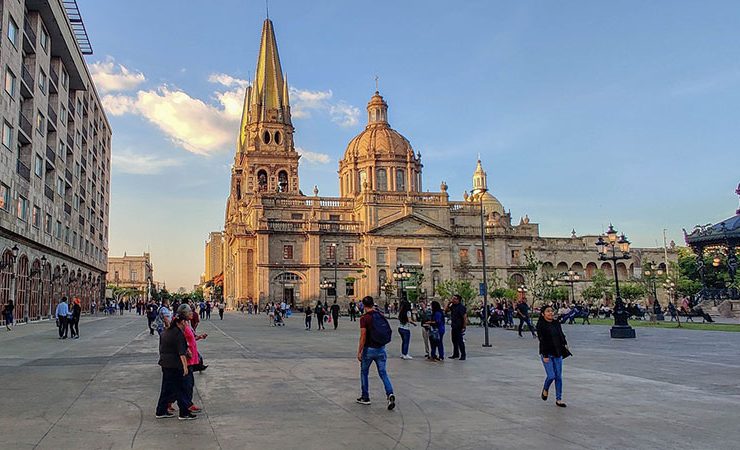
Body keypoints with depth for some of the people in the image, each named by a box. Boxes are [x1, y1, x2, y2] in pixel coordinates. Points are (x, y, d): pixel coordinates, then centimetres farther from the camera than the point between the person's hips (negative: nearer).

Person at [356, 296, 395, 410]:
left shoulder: (364, 318, -14)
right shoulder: (381, 316, 3)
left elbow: (363, 337, -16)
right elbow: (387, 332, 13)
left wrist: (359, 352, -11)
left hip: (369, 349, -4)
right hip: (381, 349, 5)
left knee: (364, 373, 14)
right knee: (383, 373, 6)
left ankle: (365, 397, 21)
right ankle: (390, 394, -14)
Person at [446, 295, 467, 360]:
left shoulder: (461, 307, -16)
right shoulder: (453, 306, 8)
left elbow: (465, 317, -18)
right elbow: (446, 310, 14)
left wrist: (464, 327, -20)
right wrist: (449, 303, 2)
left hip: (460, 327, -8)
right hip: (454, 327, 8)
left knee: (460, 342, -5)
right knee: (454, 341, 14)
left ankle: (463, 355, 2)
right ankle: (456, 354, 25)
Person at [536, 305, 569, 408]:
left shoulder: (556, 323, 5)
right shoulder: (541, 325, -11)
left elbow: (561, 334, 18)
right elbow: (542, 340, -14)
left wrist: (565, 343, 2)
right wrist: (545, 355, -16)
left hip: (557, 353, 5)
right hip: (547, 353, -5)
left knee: (559, 376, 5)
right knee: (551, 376, -9)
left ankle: (559, 399, 14)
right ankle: (545, 390, 22)